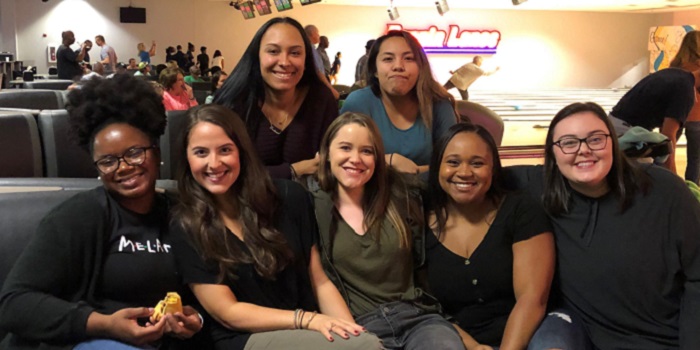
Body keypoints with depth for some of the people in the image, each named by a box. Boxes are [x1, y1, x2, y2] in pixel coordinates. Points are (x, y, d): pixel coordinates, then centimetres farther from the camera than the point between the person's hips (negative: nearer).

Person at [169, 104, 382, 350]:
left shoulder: (289, 198, 3)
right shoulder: (186, 229, -4)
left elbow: (319, 281, 5)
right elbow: (227, 313, -7)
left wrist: (348, 328, -12)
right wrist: (306, 319, -18)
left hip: (309, 330, 4)